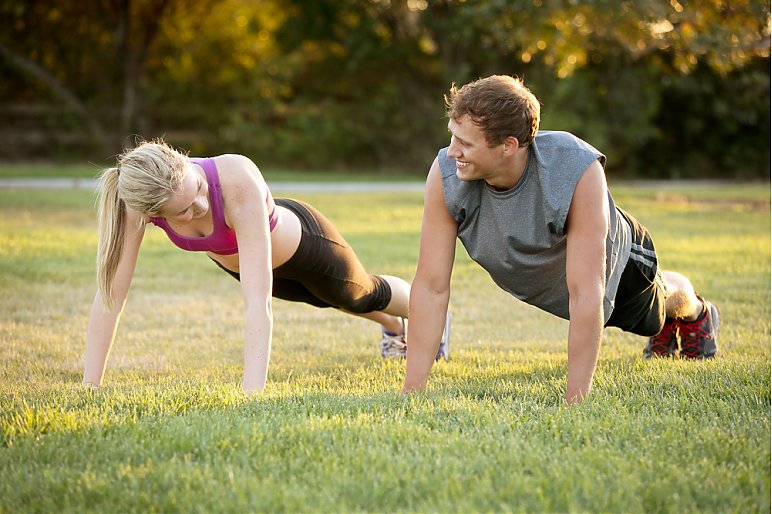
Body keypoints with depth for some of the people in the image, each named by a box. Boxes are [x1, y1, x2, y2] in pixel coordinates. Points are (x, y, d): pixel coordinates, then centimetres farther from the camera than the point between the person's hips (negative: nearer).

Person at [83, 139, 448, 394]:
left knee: (365, 294, 28)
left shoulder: (239, 181, -50)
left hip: (302, 242, -4)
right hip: (233, 262, 4)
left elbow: (258, 299, -53)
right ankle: (393, 326, 70)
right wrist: (89, 388, -37)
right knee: (332, 300, 35)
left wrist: (251, 392, -58)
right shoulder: (137, 202, -38)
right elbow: (111, 294, -33)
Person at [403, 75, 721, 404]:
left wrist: (575, 401, -45)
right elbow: (431, 287, -33)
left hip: (613, 257, -3)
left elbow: (585, 295, -45)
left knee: (655, 308, 31)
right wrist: (412, 392, -36)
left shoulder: (578, 171, -47)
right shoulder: (445, 175, -38)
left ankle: (697, 314, 67)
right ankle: (666, 328, 66)